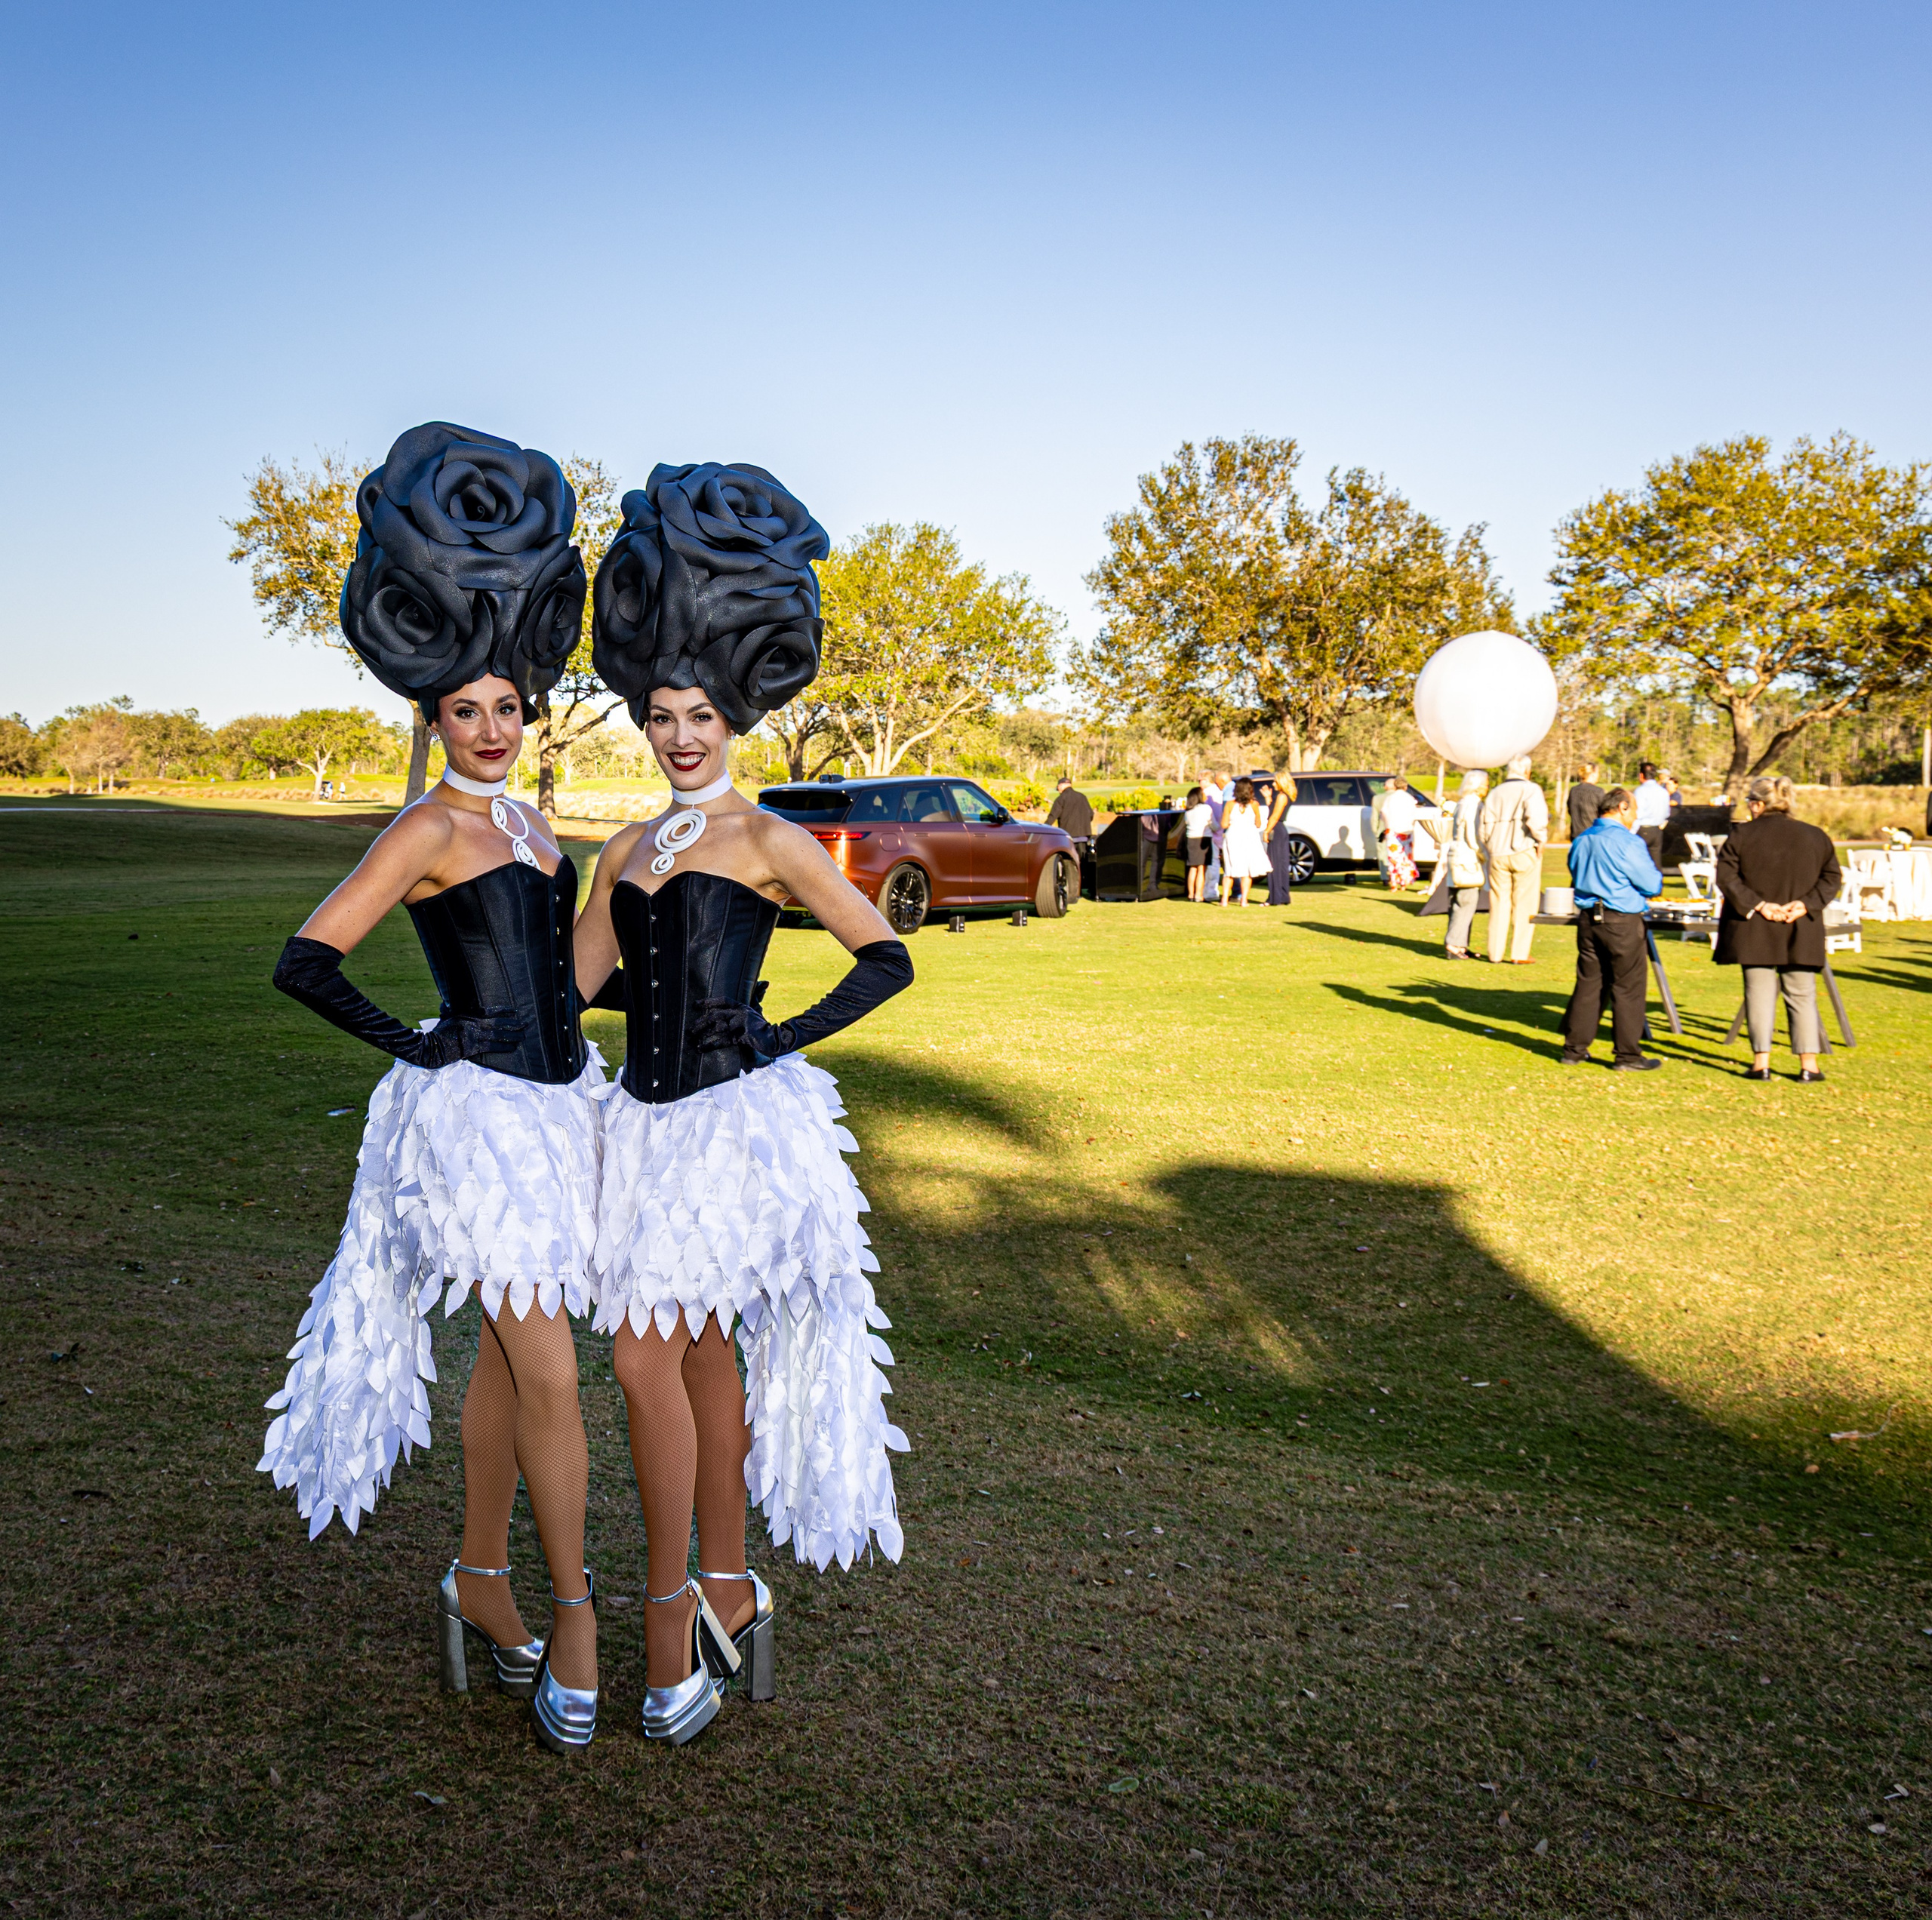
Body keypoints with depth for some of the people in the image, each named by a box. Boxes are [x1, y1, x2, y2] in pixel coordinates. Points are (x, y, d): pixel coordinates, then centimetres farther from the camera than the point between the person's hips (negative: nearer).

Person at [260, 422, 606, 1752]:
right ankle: (574, 1617, 11)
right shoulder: (425, 832, -10)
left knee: (510, 1355, 16)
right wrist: (413, 1045, -9)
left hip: (555, 1103, 8)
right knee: (548, 1376, -4)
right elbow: (306, 961, -14)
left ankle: (481, 1583, 31)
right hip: (478, 1116, -8)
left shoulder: (527, 820, 12)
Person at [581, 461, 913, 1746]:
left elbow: (887, 960, -4)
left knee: (646, 1352, -7)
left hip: (736, 1120, -6)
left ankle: (671, 1616, 9)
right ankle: (732, 1596, 26)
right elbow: (570, 988, 17)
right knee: (702, 1353, 13)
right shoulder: (628, 851, 14)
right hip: (651, 1117, 7)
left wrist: (788, 1039, -7)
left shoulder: (767, 841, -4)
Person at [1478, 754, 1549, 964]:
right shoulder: (1530, 789, -5)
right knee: (1524, 904, 3)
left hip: (1498, 855, 4)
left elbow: (1484, 828, 9)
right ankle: (1520, 953, 4)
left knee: (1499, 904, 10)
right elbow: (1535, 818, -21)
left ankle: (1495, 954, 11)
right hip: (1524, 852, -4)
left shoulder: (1495, 793, 12)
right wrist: (1541, 839, -7)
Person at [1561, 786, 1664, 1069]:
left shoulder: (1581, 842, 9)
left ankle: (1574, 1049, 16)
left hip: (1588, 918, 6)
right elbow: (1653, 886, -9)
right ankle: (1627, 1055, 6)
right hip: (1622, 922, -6)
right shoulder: (1628, 843, -13)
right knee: (1628, 988, 2)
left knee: (1587, 983, 13)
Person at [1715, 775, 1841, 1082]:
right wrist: (1807, 904, -6)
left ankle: (1761, 1063, 2)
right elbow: (1831, 878, 2)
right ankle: (1809, 1064, 8)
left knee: (1759, 993, 4)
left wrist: (1758, 905, -10)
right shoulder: (1816, 836, 3)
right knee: (1802, 995, 9)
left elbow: (1727, 877, -10)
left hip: (1754, 929, -1)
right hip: (1801, 931, 2)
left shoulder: (1740, 836, -5)